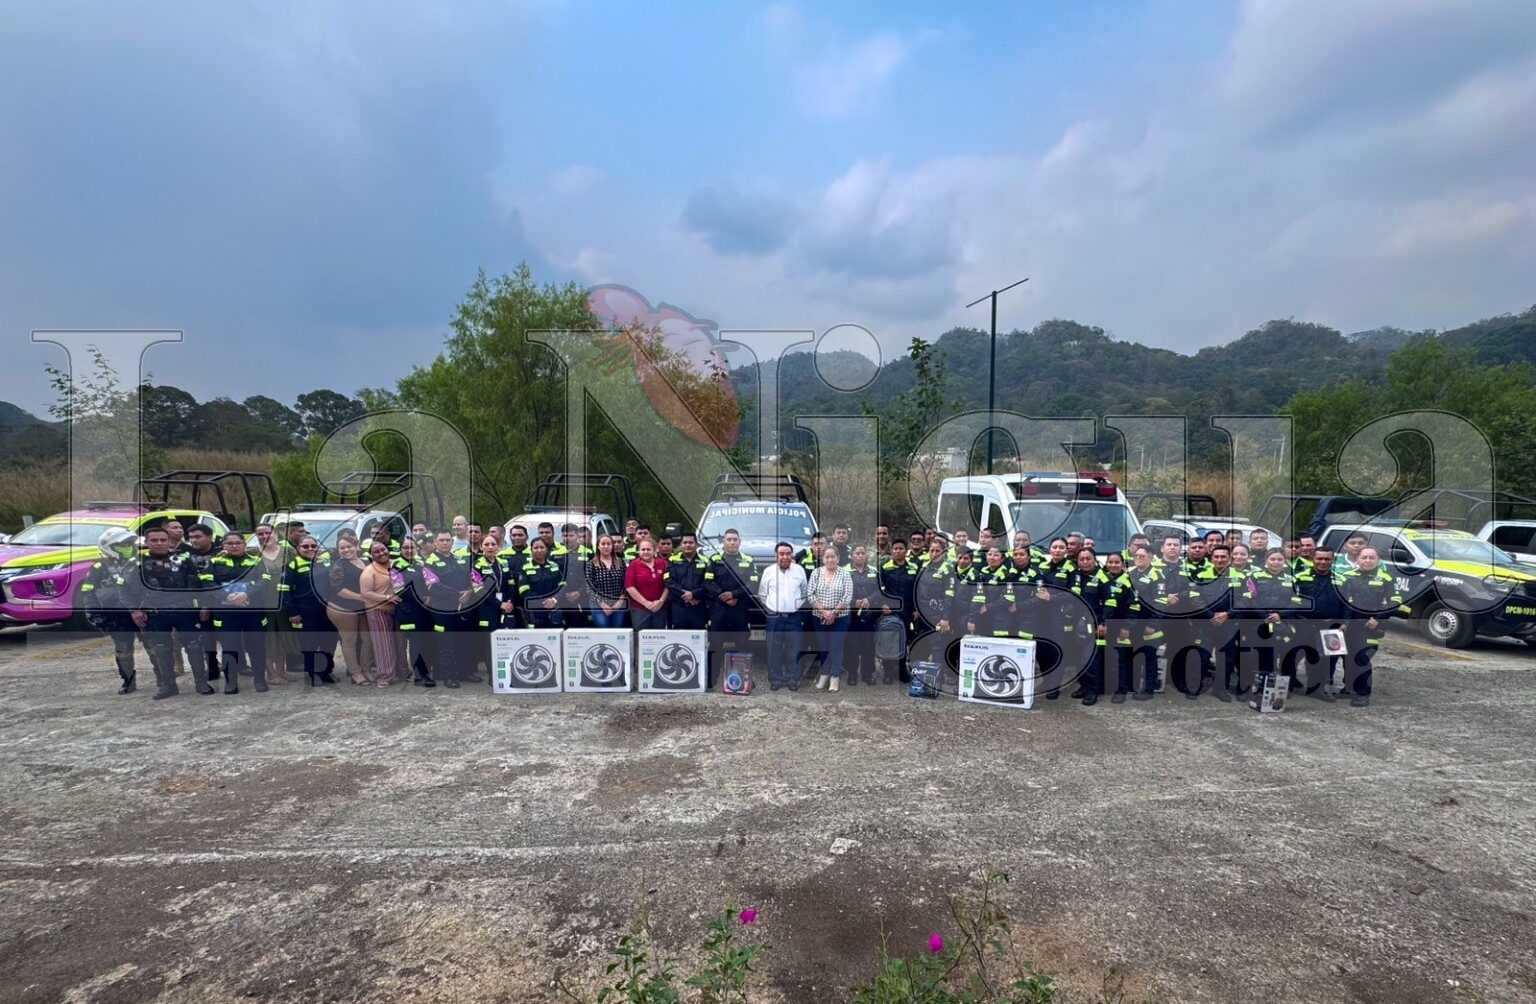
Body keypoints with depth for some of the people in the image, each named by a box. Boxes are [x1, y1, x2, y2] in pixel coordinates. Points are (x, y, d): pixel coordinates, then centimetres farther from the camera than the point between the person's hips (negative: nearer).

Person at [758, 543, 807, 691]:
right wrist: (769, 607, 5)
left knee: (793, 649, 3)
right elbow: (762, 594, 9)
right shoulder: (768, 571, 0)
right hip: (773, 617, 0)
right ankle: (775, 679, 12)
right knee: (774, 650, 2)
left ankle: (792, 679, 15)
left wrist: (799, 605, 7)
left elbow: (805, 591, 12)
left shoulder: (799, 570, 2)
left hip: (793, 617, 1)